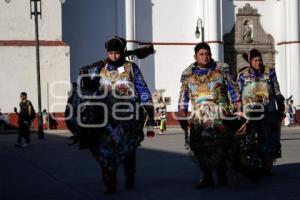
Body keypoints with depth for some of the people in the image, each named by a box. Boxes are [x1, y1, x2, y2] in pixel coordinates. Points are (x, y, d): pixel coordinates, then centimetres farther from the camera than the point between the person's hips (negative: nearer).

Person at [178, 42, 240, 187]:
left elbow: (231, 89, 12)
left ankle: (221, 173, 9)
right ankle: (207, 177, 4)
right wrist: (182, 114, 8)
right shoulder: (188, 74, 12)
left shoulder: (221, 69, 8)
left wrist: (237, 106, 4)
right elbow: (184, 95, 16)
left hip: (219, 114, -2)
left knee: (221, 143, -10)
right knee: (198, 144, -7)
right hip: (198, 114, 2)